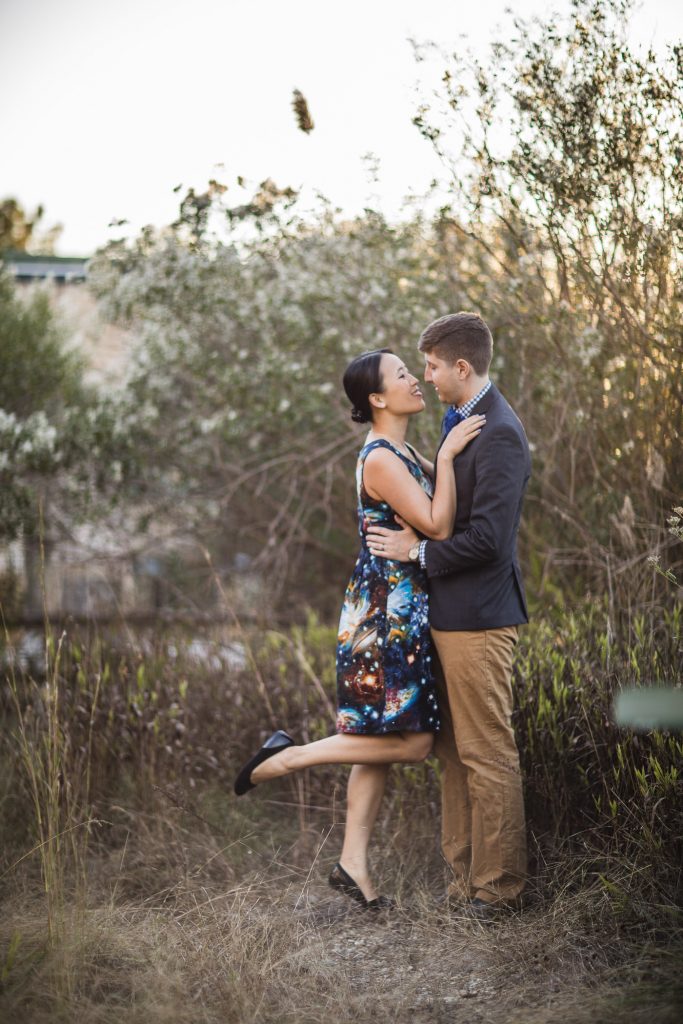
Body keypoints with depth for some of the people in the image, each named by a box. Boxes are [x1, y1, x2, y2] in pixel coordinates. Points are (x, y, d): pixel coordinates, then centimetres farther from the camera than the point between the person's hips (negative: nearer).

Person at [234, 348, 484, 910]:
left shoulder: (402, 454, 14)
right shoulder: (381, 459, -17)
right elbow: (439, 525, -22)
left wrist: (457, 447, 10)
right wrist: (446, 454, -20)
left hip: (397, 614, 10)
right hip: (388, 611, -10)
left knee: (381, 738, 10)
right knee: (412, 741, -9)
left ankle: (354, 861, 15)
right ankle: (290, 756, -2)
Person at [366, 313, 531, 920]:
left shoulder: (498, 436, -18)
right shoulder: (463, 423, 15)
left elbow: (488, 537, -23)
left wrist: (418, 551, -13)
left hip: (477, 619, -10)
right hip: (452, 616, 10)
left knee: (488, 755, -1)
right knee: (454, 752, 15)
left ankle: (497, 886, 9)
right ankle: (465, 875, 25)